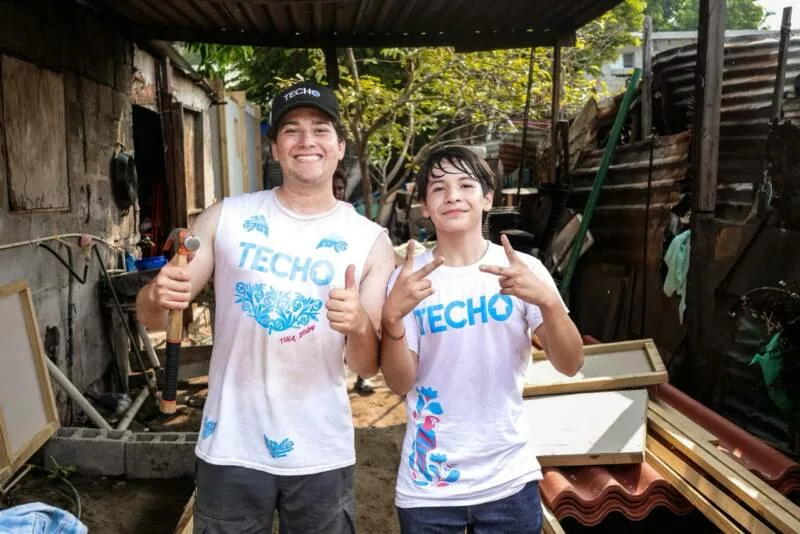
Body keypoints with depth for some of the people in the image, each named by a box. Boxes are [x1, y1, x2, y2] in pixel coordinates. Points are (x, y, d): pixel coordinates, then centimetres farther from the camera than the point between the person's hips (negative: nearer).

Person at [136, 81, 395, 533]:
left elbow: (368, 366, -5)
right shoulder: (226, 218, -3)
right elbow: (152, 318, 1)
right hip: (231, 447, 1)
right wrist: (158, 296, -22)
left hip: (321, 454, 0)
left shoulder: (370, 241, -5)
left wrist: (359, 326, -26)